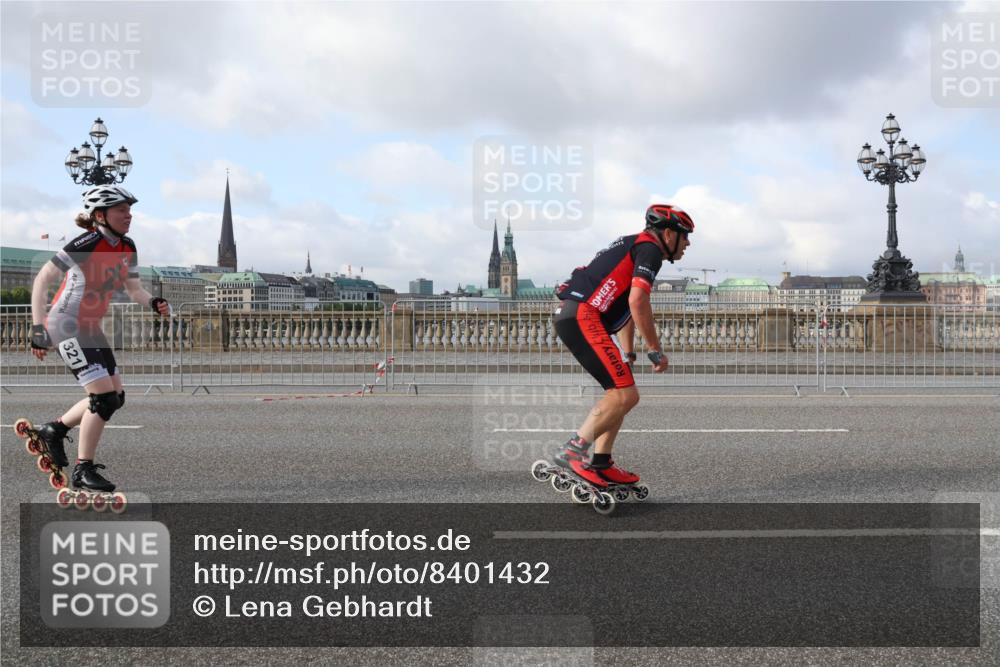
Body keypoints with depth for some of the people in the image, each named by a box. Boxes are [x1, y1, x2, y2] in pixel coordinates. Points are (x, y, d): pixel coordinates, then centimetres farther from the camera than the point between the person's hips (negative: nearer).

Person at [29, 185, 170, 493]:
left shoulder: (126, 247, 3)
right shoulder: (87, 245, -20)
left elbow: (134, 289, 11)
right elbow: (42, 279, -19)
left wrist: (154, 303, -11)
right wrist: (38, 328, -22)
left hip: (91, 328, 9)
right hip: (66, 326, -9)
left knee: (116, 396, 9)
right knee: (104, 396, -14)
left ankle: (54, 430, 28)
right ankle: (83, 470, -2)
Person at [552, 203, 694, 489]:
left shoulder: (634, 247, 28)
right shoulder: (650, 249, -3)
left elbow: (626, 306, 34)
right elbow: (637, 301, -17)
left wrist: (629, 355, 37)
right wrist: (656, 351, -10)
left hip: (569, 316, 11)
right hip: (583, 317, -11)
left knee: (620, 391, 16)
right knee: (626, 395, -13)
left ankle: (601, 464, 16)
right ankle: (572, 452, -12)